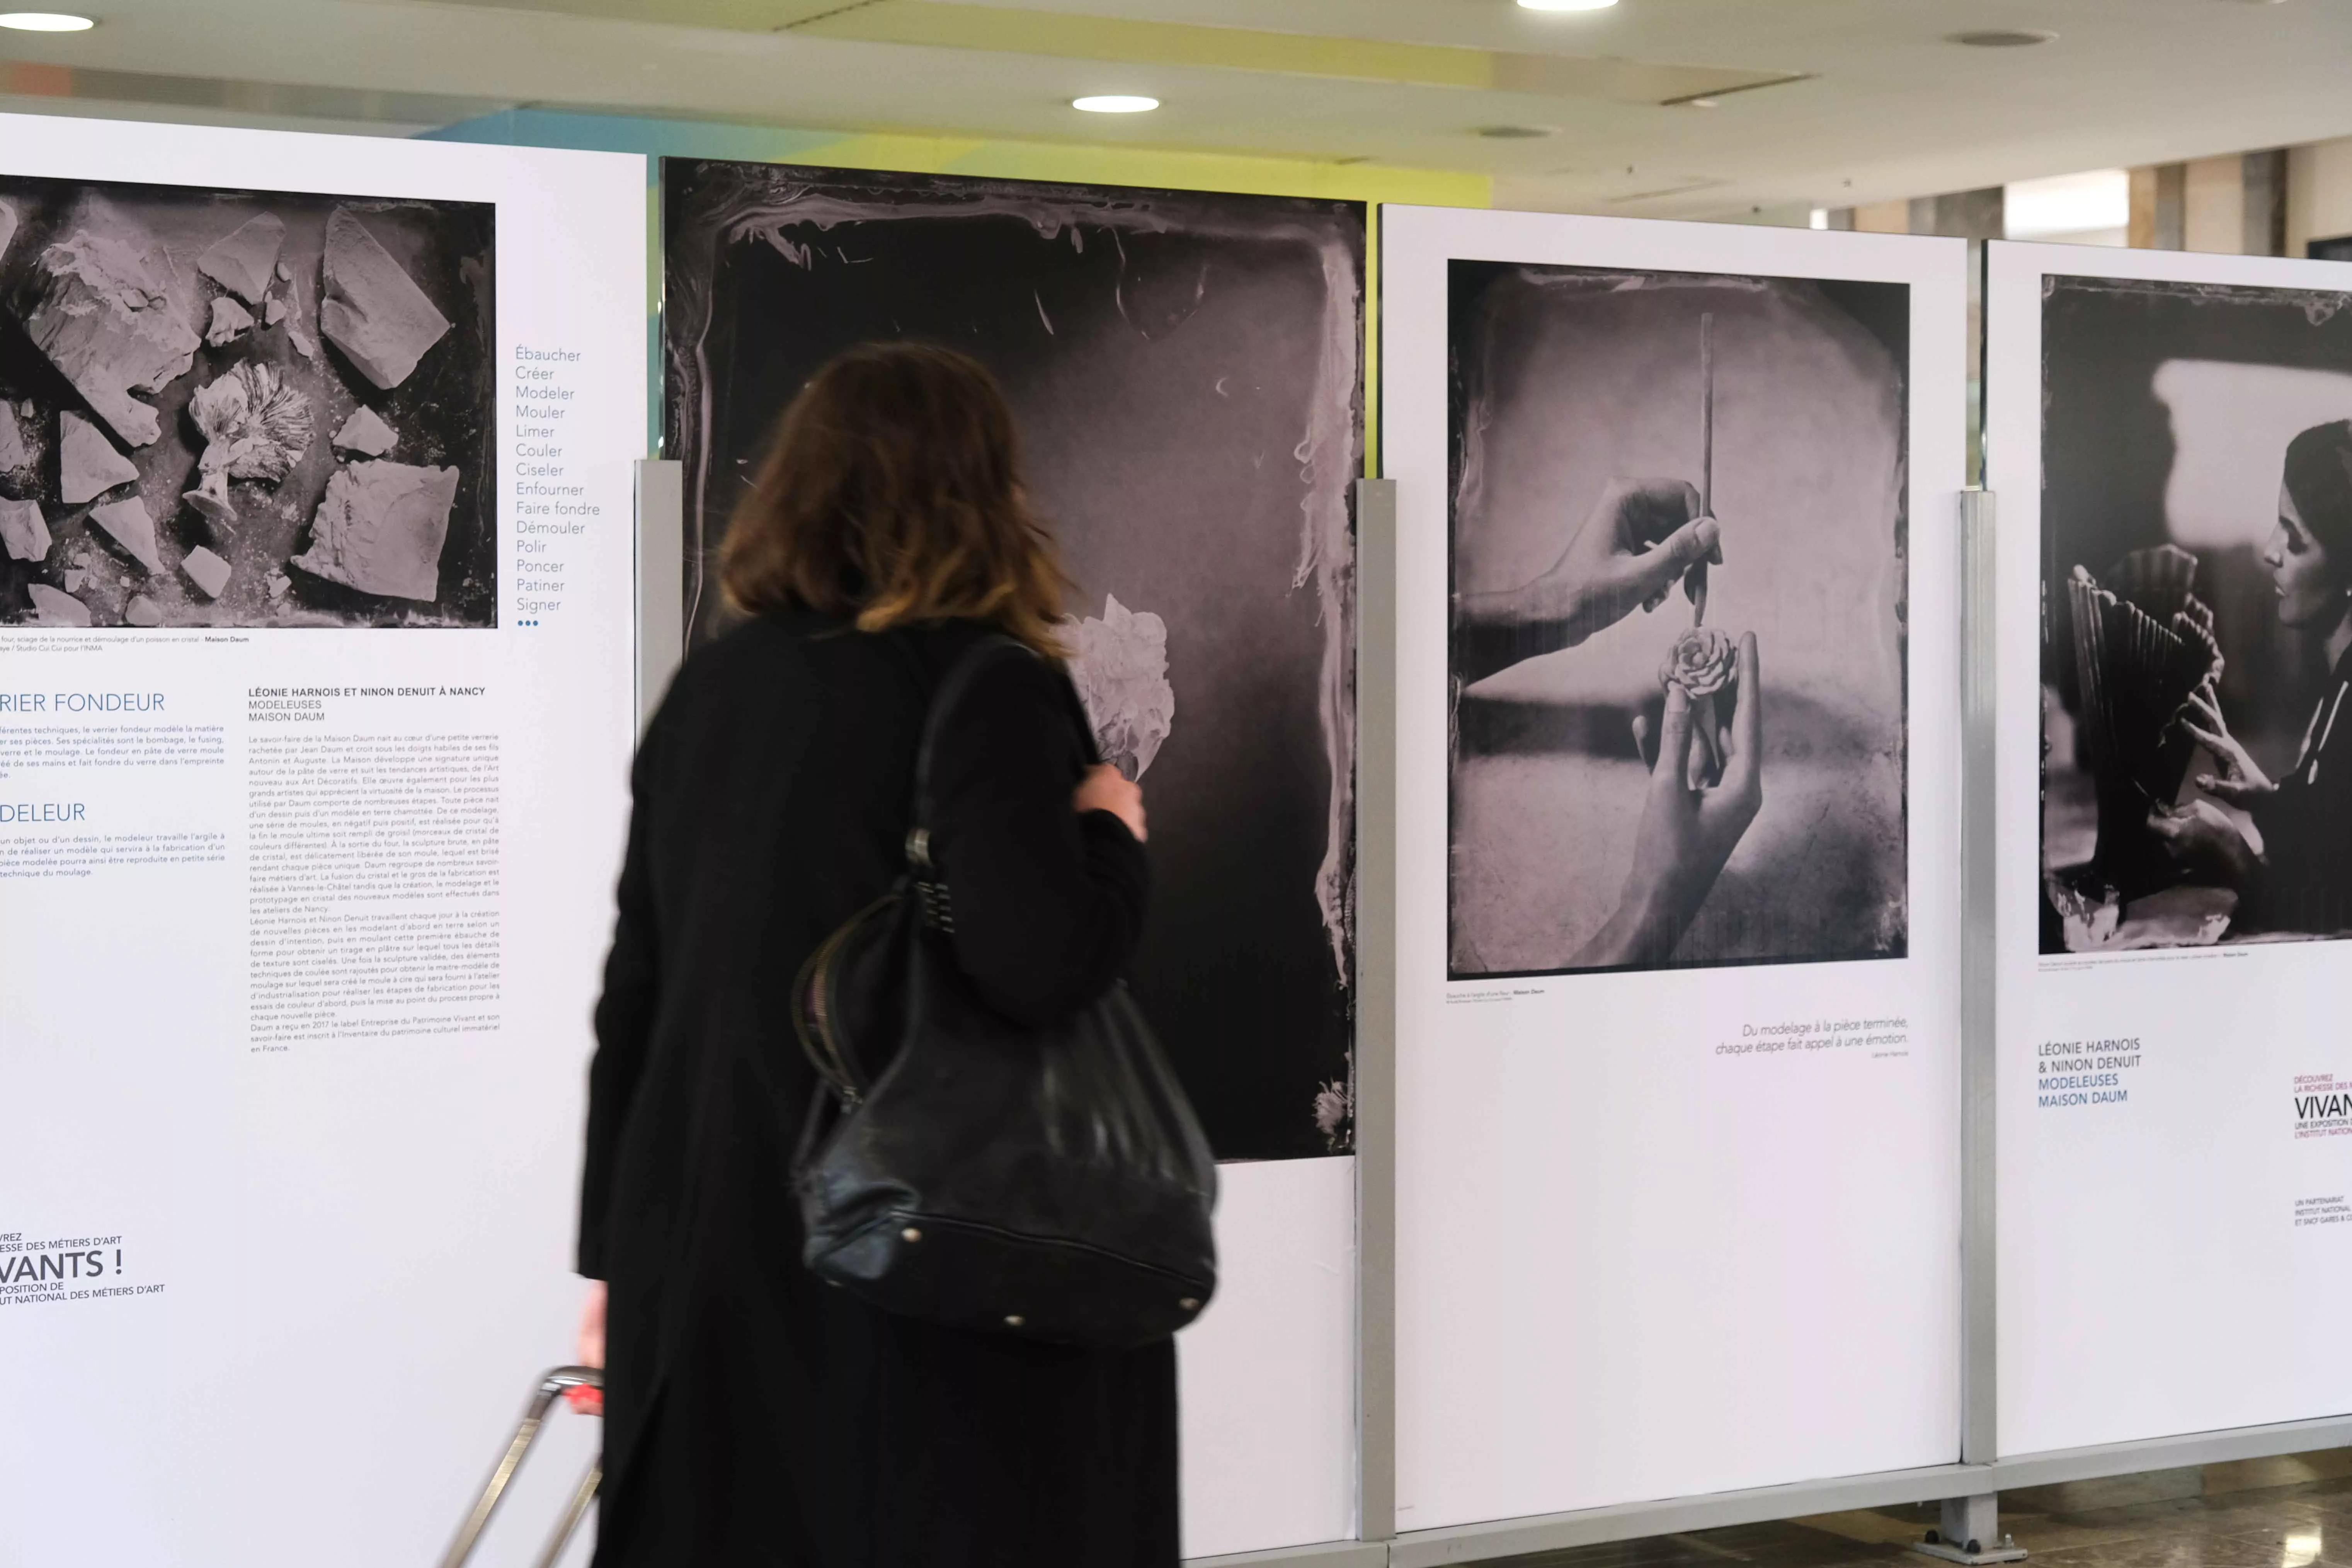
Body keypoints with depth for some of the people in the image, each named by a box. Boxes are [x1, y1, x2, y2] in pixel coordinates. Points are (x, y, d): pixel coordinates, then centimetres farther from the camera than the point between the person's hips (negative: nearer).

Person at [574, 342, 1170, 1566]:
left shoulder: (709, 690, 10)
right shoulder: (985, 693, -11)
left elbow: (636, 994, 12)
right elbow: (1042, 962, -24)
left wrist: (619, 1251, 18)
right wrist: (1113, 836, -4)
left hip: (706, 1248, 6)